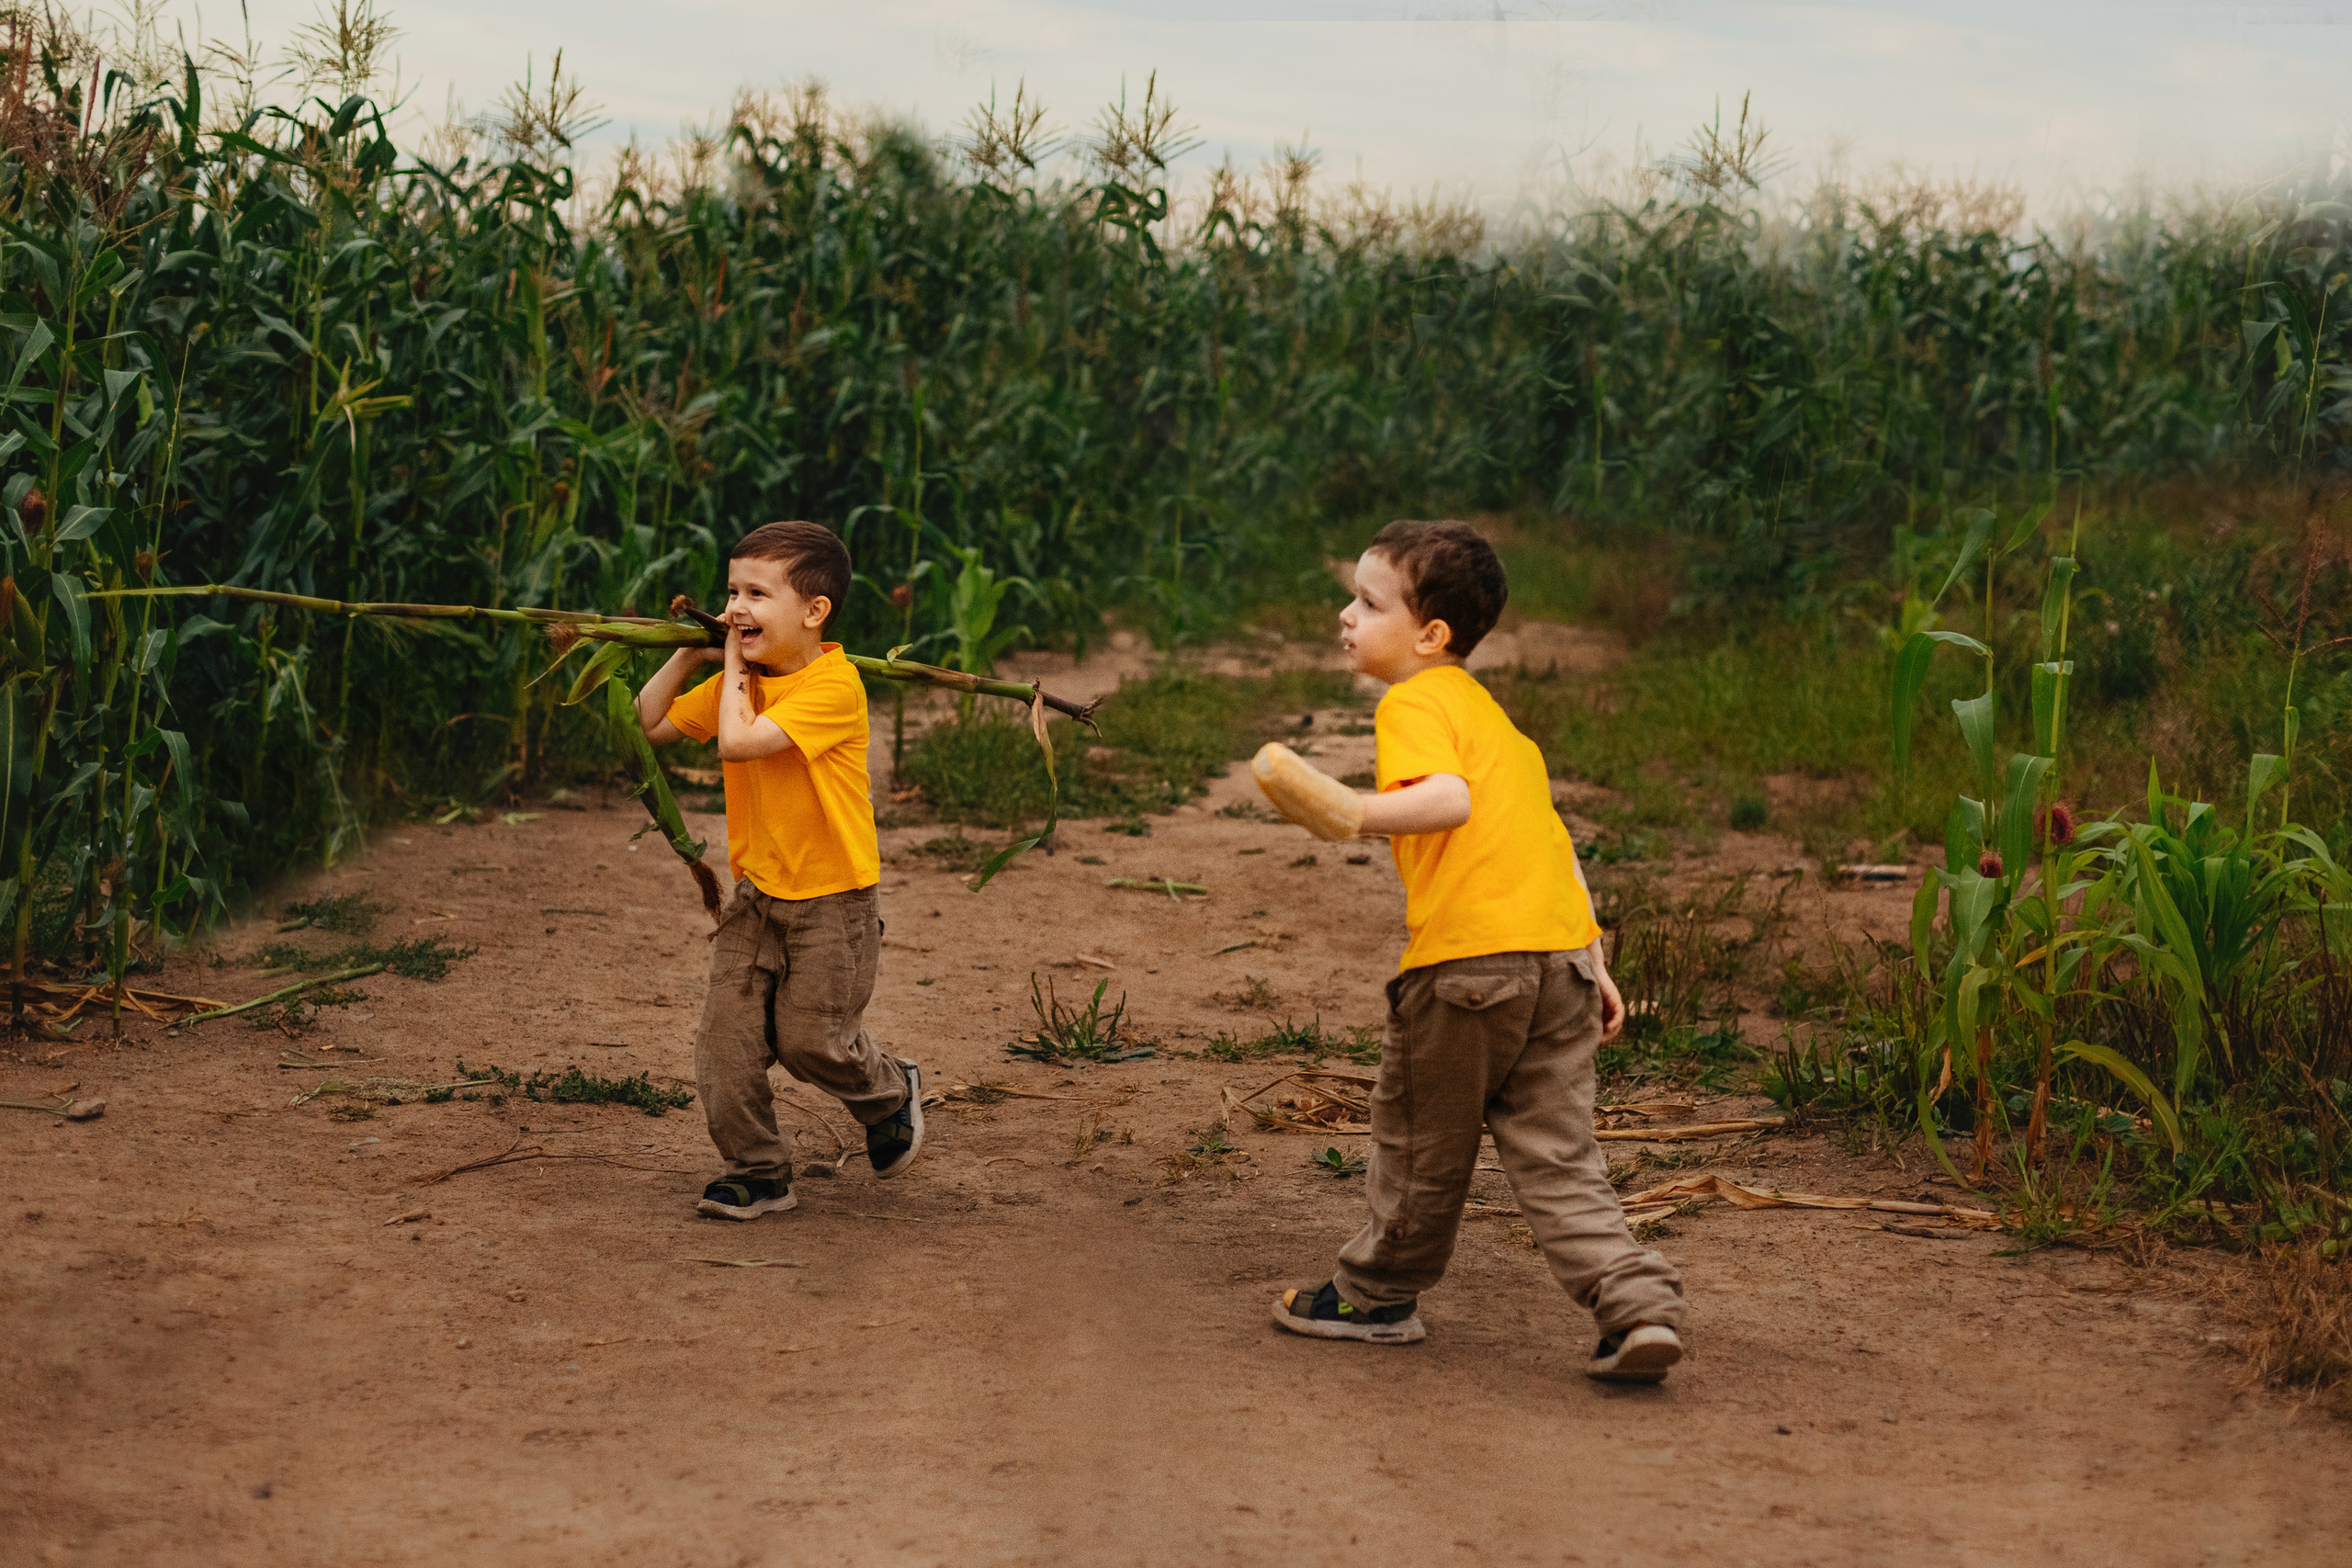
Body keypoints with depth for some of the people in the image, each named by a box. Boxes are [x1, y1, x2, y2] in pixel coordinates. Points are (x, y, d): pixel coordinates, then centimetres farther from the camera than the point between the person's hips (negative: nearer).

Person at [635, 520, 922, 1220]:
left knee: (810, 1039, 1)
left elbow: (737, 741, -31)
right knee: (725, 1035, -1)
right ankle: (756, 1169, 12)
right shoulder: (740, 681, 4)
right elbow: (651, 724, 11)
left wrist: (734, 669, -16)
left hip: (831, 902, -7)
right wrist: (689, 656, 1)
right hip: (757, 893, 7)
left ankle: (893, 1093, 31)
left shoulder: (834, 685, -21)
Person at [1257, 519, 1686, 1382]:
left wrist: (1356, 813, -27)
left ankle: (1377, 1294, 27)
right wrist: (1593, 962, 26)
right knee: (1556, 1158, 9)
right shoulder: (1491, 713, 25)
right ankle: (1638, 1304, -4)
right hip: (1562, 954, 8)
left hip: (1466, 961, -8)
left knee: (1420, 1143, 11)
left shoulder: (1413, 704, -2)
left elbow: (1447, 797, -21)